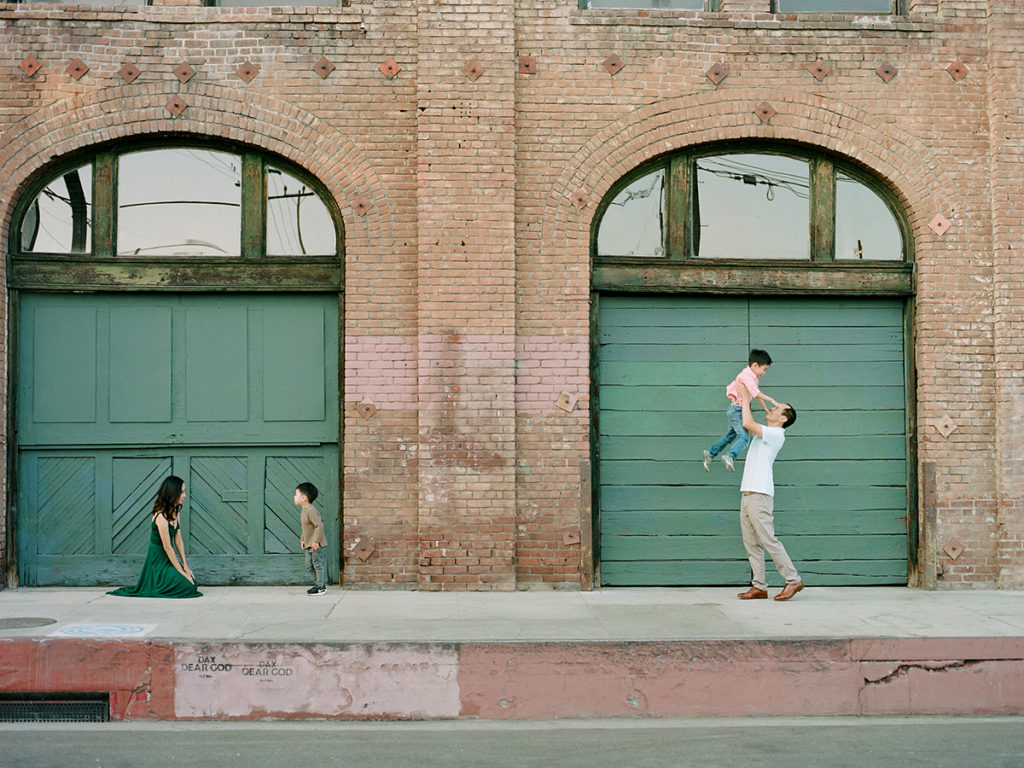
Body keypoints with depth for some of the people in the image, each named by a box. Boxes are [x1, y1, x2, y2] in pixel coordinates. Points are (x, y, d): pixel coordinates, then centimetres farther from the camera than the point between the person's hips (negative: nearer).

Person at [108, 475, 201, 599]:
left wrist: (185, 565, 0)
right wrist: (181, 571, -17)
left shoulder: (176, 511, 5)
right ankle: (153, 586, 1)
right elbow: (167, 547, -22)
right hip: (157, 562, -9)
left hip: (167, 560, 9)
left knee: (193, 582, 1)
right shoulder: (161, 516, -24)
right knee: (189, 587, -17)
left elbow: (178, 540, 6)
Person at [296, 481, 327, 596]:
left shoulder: (311, 511, -21)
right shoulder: (304, 511, 11)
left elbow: (319, 526, -27)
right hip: (308, 546, 10)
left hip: (317, 545, -10)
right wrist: (302, 540, 17)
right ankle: (319, 583, 27)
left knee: (317, 565, -1)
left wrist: (315, 541, -27)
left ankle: (320, 587, 8)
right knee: (309, 565, 15)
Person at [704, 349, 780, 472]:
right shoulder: (746, 375, -18)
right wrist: (771, 400, -26)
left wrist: (767, 410, 24)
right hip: (736, 409, -10)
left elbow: (757, 396, 24)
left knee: (731, 435, 22)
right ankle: (730, 456, -34)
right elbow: (756, 393, -27)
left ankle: (710, 453, 30)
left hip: (736, 411, 10)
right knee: (744, 436, -20)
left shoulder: (753, 377, 15)